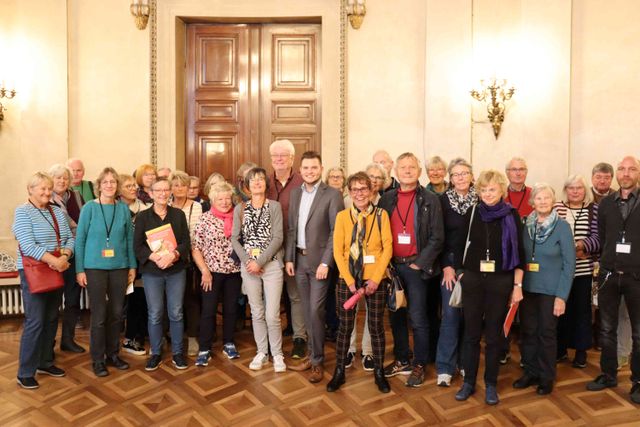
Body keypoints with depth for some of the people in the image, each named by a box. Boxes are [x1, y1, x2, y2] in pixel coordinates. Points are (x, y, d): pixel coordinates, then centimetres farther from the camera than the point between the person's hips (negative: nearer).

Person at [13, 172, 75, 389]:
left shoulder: (58, 212, 10)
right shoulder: (22, 212, -8)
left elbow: (70, 238, 5)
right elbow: (28, 245, -19)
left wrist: (65, 256, -15)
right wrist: (53, 261, -26)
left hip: (56, 271, 6)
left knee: (51, 319, 12)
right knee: (35, 321, -6)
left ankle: (45, 362, 26)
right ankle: (25, 372, 4)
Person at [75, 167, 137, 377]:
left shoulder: (123, 208, 4)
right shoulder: (89, 208, -4)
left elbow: (130, 238, 8)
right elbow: (80, 239, -4)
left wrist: (132, 266, 6)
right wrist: (79, 269, -7)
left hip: (119, 267, 3)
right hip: (95, 267, -3)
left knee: (116, 313, 10)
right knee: (99, 315, 2)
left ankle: (113, 354, 25)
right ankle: (98, 359, 16)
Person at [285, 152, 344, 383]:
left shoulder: (332, 194, -8)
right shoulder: (295, 193, 9)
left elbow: (336, 232, -11)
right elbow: (291, 229, 11)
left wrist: (325, 262, -16)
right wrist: (289, 258, 5)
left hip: (319, 260, -5)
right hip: (299, 259, 5)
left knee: (315, 311, -4)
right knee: (307, 311, 12)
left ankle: (317, 361, 11)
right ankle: (313, 353, 27)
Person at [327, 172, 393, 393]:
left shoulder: (381, 215, -1)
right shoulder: (342, 216, 0)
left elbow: (388, 248, -4)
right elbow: (338, 250, -2)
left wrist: (376, 279, -11)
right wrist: (350, 281, -9)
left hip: (374, 279, 0)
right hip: (347, 279, 1)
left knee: (376, 326, 9)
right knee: (345, 326, 8)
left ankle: (379, 371, 24)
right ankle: (339, 371, 21)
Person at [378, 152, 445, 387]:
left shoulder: (430, 200, -3)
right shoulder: (386, 199, 7)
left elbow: (437, 238, -6)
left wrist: (419, 264, -11)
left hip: (416, 267, -4)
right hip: (391, 266, 4)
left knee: (418, 319, 1)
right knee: (395, 315, 12)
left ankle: (419, 365, 15)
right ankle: (401, 360, 27)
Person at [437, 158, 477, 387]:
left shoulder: (481, 201, 2)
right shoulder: (443, 200, 0)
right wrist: (446, 266, -6)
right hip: (450, 265, -1)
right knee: (450, 315, -2)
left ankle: (466, 363, 20)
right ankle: (444, 367, 5)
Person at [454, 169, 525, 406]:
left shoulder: (511, 215, -2)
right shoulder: (473, 213, 2)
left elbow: (519, 251, -1)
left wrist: (518, 284, -3)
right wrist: (459, 271, 7)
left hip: (500, 281, -1)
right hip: (472, 280, 1)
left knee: (494, 334, 8)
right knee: (471, 333, 8)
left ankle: (491, 384, 22)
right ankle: (468, 382, 21)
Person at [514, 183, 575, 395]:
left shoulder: (562, 226, -8)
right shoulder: (526, 225, 1)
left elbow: (569, 263, -8)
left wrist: (562, 296, -11)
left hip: (550, 290, -3)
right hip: (527, 288, 3)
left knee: (547, 333, 8)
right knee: (528, 331, 9)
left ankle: (546, 377, 25)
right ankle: (530, 372, 26)